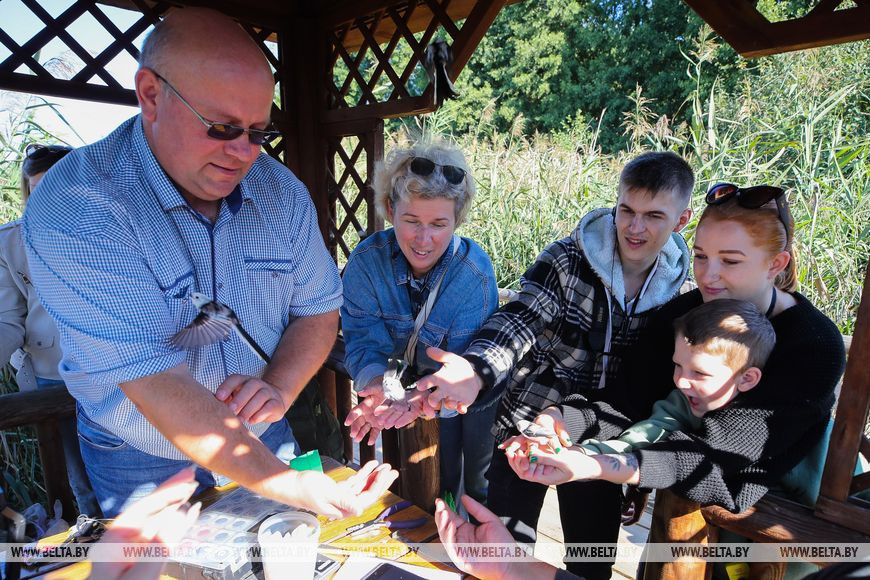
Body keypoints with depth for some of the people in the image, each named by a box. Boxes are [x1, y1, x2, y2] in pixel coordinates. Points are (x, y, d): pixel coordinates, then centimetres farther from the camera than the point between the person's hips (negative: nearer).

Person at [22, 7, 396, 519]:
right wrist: (287, 486, -35)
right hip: (142, 466, -3)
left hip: (266, 439, 4)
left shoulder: (282, 191, -11)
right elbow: (156, 382, -31)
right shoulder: (74, 208, -26)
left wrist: (280, 388, -22)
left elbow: (319, 308, -4)